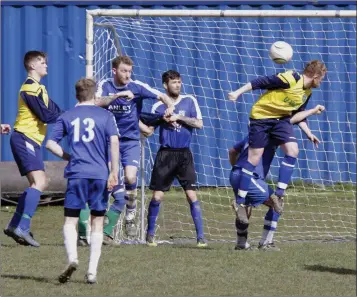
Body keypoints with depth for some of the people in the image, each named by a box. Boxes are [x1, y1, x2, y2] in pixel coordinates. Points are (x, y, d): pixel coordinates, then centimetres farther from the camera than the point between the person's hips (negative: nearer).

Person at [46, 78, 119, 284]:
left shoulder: (67, 117, 9)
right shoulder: (105, 115, 6)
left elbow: (50, 144, 4)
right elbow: (114, 141, -6)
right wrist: (114, 172, -6)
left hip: (76, 174, 0)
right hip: (100, 175, 0)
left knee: (70, 221, 5)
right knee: (97, 224, 8)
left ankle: (73, 258, -22)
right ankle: (92, 271, 2)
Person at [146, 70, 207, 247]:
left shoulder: (189, 101, 4)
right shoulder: (158, 107, 3)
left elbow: (199, 124, -4)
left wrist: (179, 118, -12)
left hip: (184, 154, 0)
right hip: (165, 154, 0)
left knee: (192, 195, -7)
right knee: (157, 196, 0)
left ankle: (201, 237, -3)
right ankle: (150, 234, 15)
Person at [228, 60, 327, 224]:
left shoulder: (307, 92, 3)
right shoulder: (290, 79, -24)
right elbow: (260, 82, -23)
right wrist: (238, 92, -26)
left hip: (281, 118, 7)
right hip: (261, 116, -7)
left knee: (293, 150, -14)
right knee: (254, 158, -5)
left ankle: (278, 195, -7)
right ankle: (240, 203, 4)